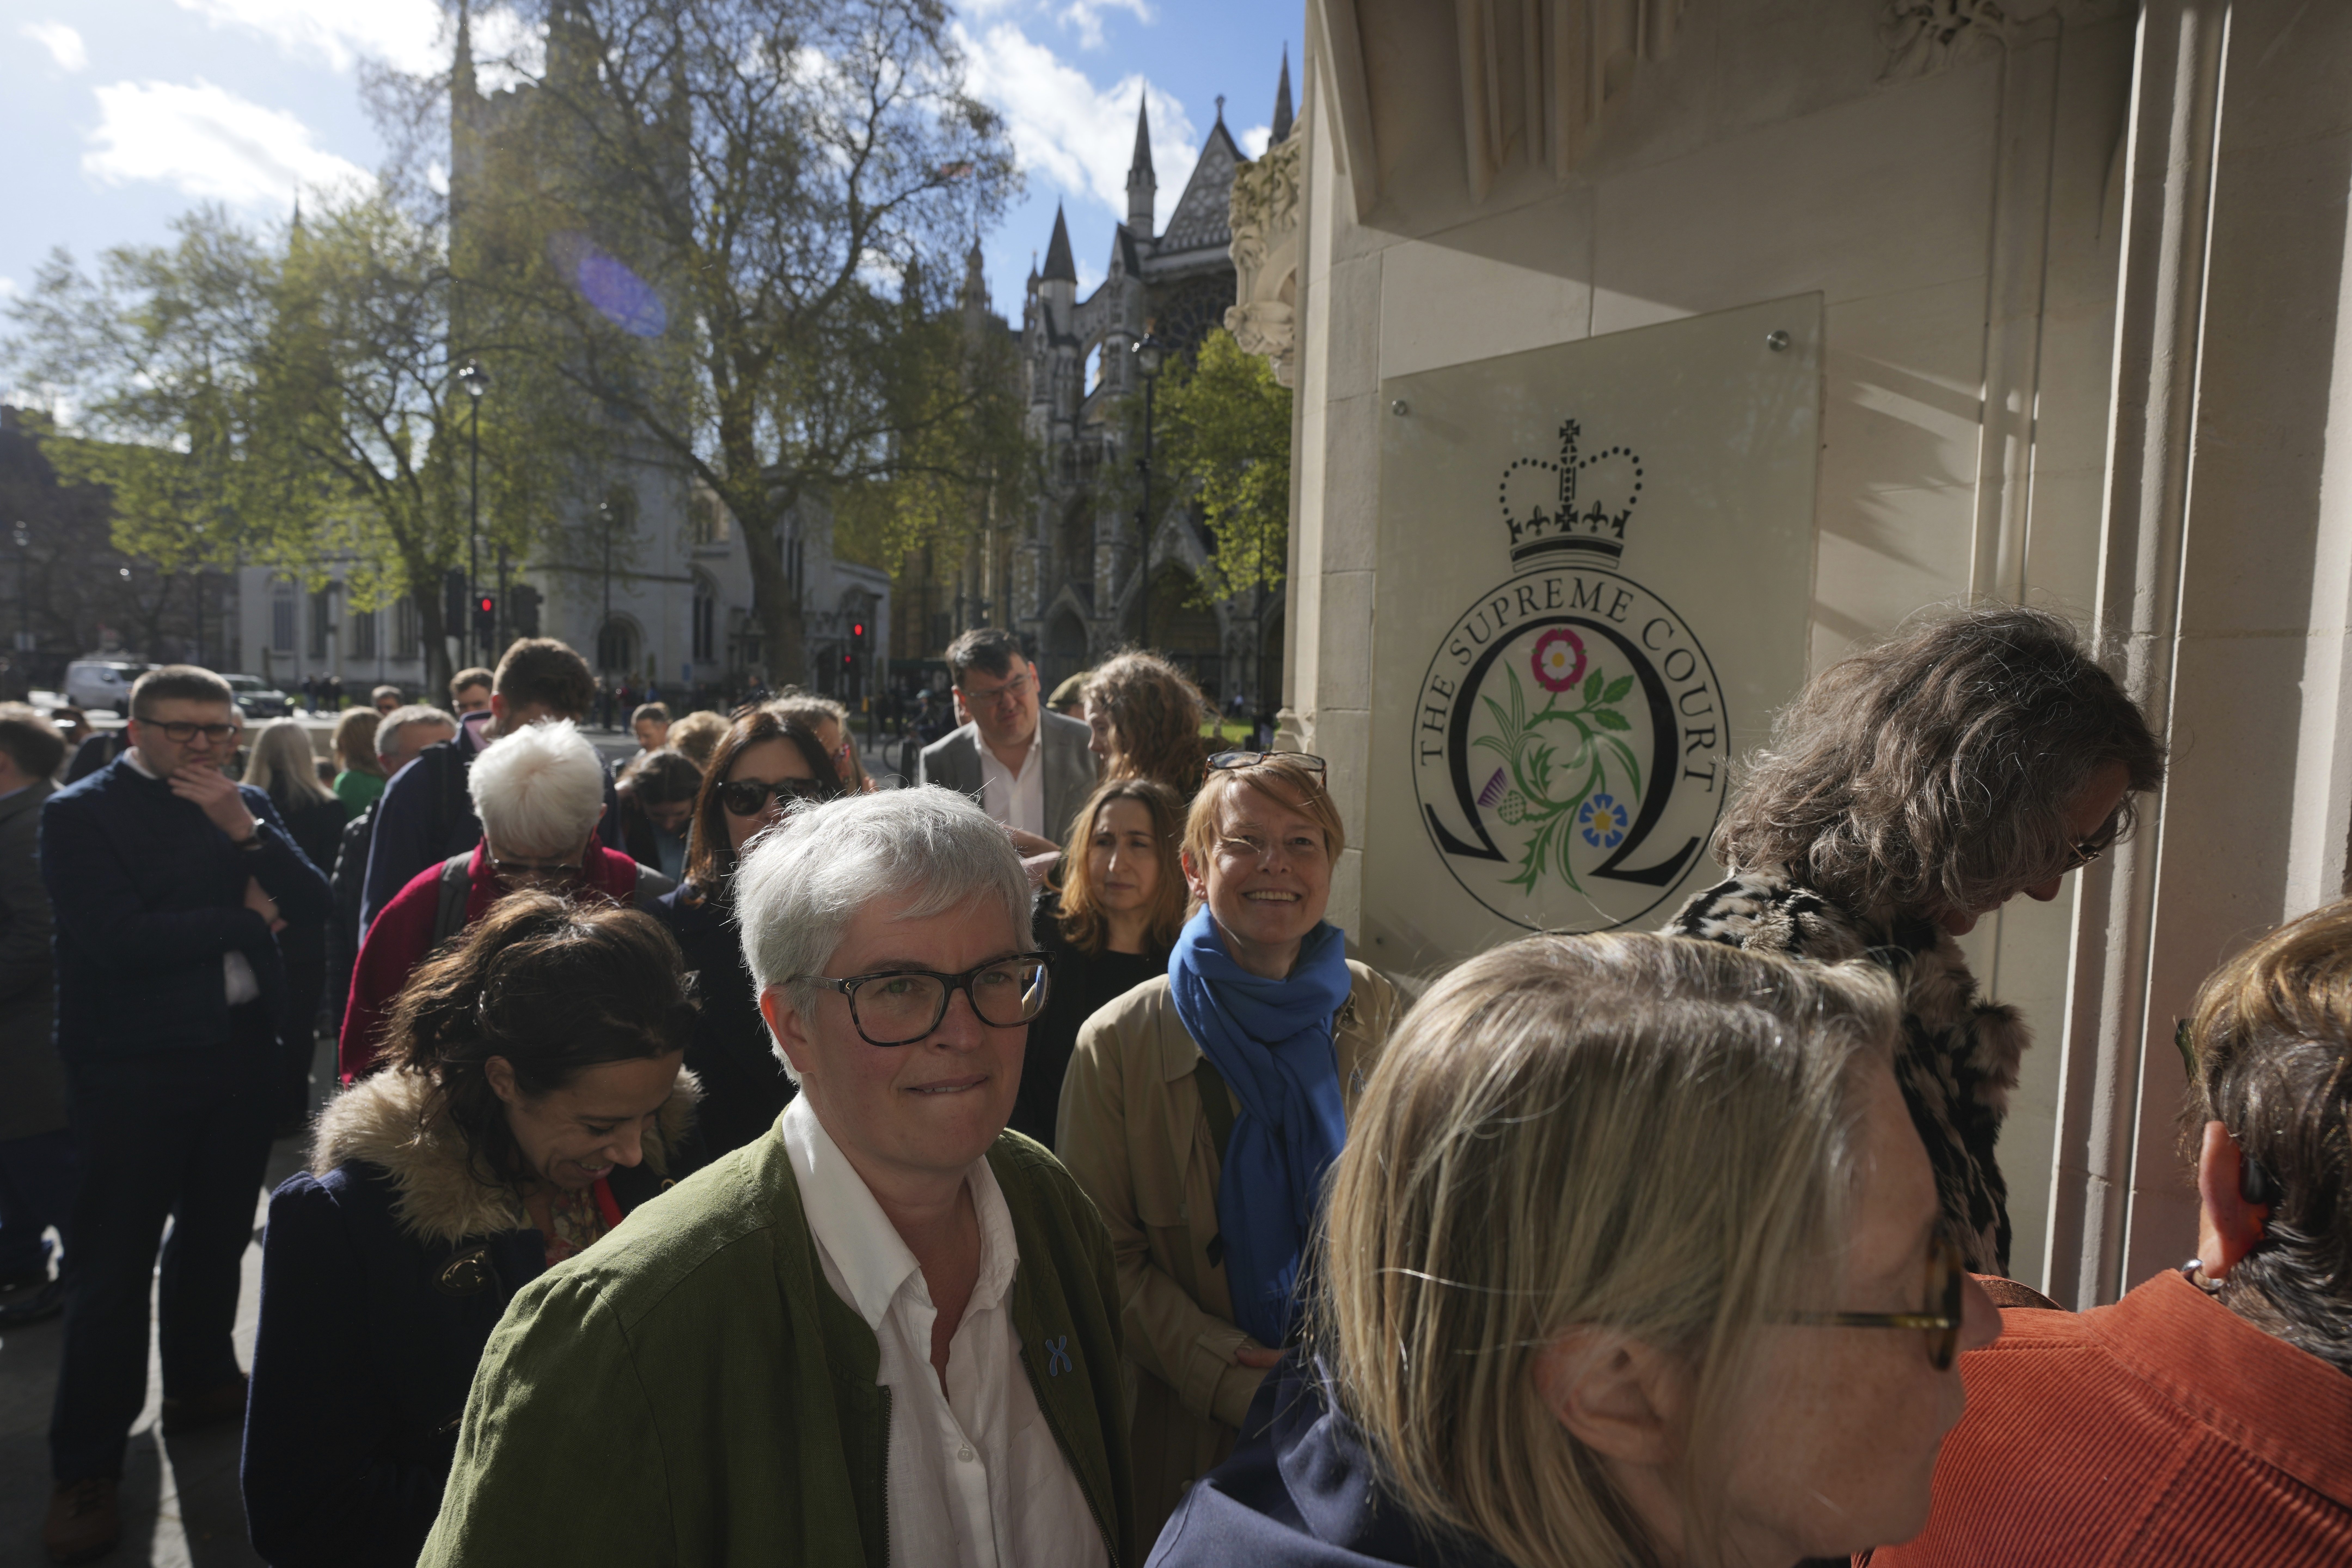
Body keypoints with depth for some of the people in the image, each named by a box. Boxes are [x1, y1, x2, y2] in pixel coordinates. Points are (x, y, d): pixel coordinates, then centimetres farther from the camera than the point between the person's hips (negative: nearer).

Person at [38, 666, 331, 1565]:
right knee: (113, 1261, 3)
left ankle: (200, 1385, 39)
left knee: (215, 1233, 19)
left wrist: (245, 828, -15)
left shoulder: (248, 807, 6)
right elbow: (117, 939, -21)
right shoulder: (80, 813, -9)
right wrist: (248, 917, -11)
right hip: (135, 1062, -5)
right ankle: (85, 1466, 16)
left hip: (240, 1048, 5)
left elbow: (311, 904, -3)